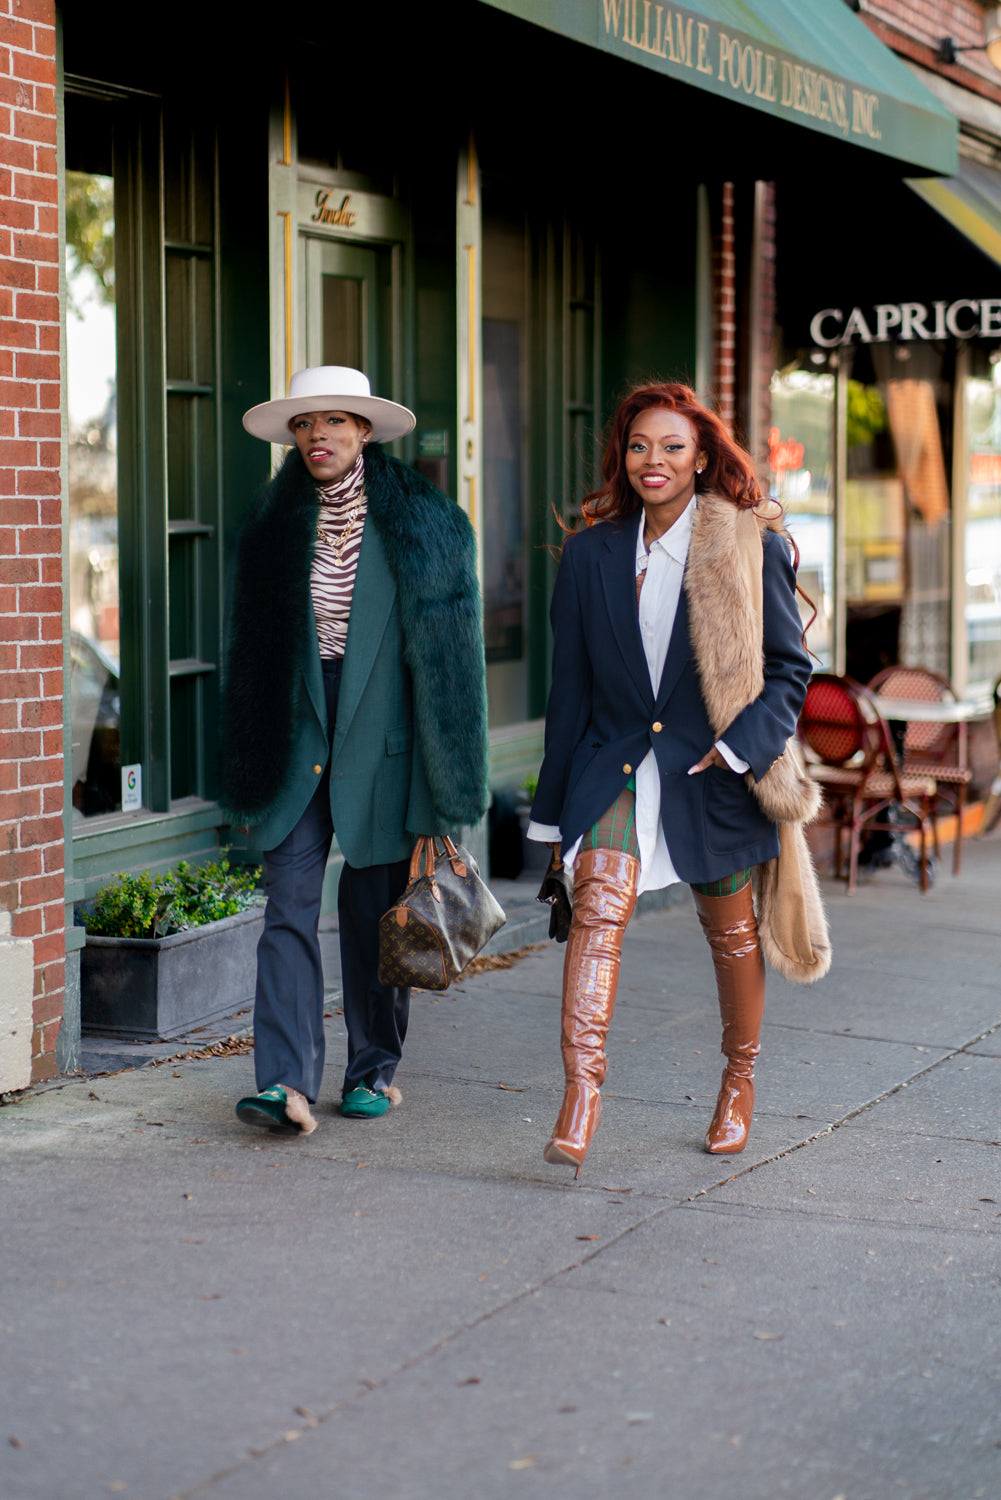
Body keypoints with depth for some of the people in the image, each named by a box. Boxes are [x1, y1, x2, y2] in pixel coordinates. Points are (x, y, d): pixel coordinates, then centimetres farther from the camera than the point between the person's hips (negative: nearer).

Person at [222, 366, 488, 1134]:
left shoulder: (422, 522, -2)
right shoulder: (277, 525, 7)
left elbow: (448, 644, -1)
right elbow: (252, 651, 12)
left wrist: (446, 777, -4)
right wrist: (251, 776, 10)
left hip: (382, 735, -2)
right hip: (297, 737, 2)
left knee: (375, 908, 6)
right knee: (290, 902, -9)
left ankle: (376, 1069, 21)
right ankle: (287, 1082, -13)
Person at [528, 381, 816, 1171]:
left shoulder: (749, 547, -3)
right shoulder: (593, 551, 5)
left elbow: (790, 666, 1)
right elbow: (571, 683, 9)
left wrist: (742, 746, -14)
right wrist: (556, 808, 9)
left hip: (712, 768, -1)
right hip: (616, 761, 1)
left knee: (732, 931, 11)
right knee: (600, 900, -19)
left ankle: (740, 1084, 33)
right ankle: (579, 1103, -25)